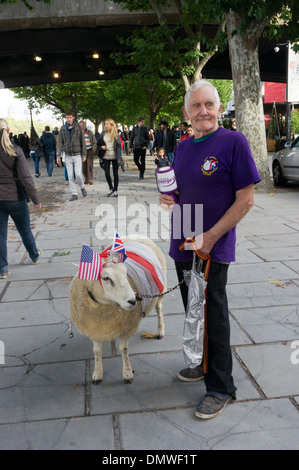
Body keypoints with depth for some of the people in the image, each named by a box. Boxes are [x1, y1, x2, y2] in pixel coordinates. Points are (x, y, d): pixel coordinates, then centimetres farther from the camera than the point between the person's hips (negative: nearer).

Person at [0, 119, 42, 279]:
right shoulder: (16, 151, -12)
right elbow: (25, 178, -14)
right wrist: (35, 199, -8)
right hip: (15, 198, -1)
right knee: (25, 230, 18)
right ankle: (35, 256, 39)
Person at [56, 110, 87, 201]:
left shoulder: (78, 128, -1)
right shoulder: (62, 129, 3)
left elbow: (82, 142, 2)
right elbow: (60, 143, 5)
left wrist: (84, 155, -1)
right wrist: (58, 156, -1)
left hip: (77, 155, -2)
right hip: (68, 156, 2)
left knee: (78, 174, -10)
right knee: (70, 176, 2)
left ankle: (82, 187, 18)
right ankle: (74, 194, 10)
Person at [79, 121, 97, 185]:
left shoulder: (90, 132, 5)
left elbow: (94, 142, 10)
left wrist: (94, 150, 0)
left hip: (90, 151, -1)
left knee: (89, 165, -9)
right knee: (83, 166, 3)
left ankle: (90, 180, -6)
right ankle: (86, 179, 18)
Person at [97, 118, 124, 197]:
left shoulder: (115, 135, -2)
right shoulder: (103, 134, 7)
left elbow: (119, 146, -5)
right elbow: (98, 143, 17)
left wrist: (119, 158, -12)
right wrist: (101, 146, -7)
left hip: (114, 157, -2)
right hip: (106, 157, 3)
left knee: (115, 173, 4)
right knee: (107, 173, -2)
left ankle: (115, 190, 16)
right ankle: (111, 188, 19)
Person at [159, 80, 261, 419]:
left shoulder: (234, 142, -11)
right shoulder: (182, 146, 10)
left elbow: (245, 199, -13)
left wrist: (211, 236, -18)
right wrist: (166, 196, -3)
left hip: (213, 248, -7)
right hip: (183, 245, 7)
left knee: (213, 316, 1)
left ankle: (220, 387, 18)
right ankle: (204, 364, 39)